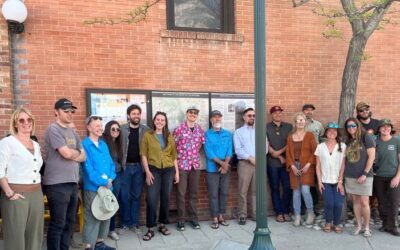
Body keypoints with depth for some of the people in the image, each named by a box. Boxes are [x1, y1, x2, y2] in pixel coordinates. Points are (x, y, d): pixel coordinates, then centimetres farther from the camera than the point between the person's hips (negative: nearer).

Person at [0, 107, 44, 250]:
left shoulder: (36, 145, 15)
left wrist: (38, 190, 11)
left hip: (37, 194, 6)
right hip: (17, 195, -6)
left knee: (35, 236, 10)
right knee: (16, 237, 1)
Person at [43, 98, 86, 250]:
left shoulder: (73, 132, 15)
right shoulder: (53, 129, -8)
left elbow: (83, 157, 12)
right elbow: (67, 153, -16)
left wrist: (72, 155, -6)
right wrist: (77, 152, 3)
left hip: (73, 182, 8)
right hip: (57, 184, -7)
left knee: (69, 222, 14)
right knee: (57, 224, 0)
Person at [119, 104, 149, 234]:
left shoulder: (146, 130, 3)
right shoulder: (122, 129, 0)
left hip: (139, 166, 1)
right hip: (125, 166, -1)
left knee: (136, 196, 8)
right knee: (125, 196, 4)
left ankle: (134, 223, 19)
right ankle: (125, 223, 18)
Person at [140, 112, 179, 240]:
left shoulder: (169, 136, 9)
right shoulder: (147, 135, 0)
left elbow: (174, 155, 10)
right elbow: (143, 155, -3)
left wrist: (177, 172, 5)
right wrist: (147, 172, -10)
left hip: (168, 170, 3)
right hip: (154, 170, -3)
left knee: (166, 198, 9)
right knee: (152, 199, -6)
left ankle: (162, 224, 24)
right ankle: (150, 228, 4)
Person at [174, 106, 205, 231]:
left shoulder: (200, 130, 6)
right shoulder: (179, 128, -6)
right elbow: (174, 145, -2)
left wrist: (194, 155, 9)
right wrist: (178, 158, -2)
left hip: (195, 164, 4)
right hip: (182, 164, -4)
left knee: (194, 192, 11)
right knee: (181, 193, 2)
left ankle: (193, 218, 22)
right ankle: (181, 219, 12)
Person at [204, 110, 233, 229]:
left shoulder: (228, 134, 10)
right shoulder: (207, 134, -1)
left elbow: (229, 151, 1)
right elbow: (208, 152, -10)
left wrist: (225, 164, -13)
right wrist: (221, 163, -16)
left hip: (225, 168, 4)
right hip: (212, 168, -3)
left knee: (224, 193, 8)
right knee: (213, 194, 0)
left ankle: (221, 216, 20)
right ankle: (215, 219, 8)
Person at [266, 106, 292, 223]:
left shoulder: (289, 127, 9)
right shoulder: (266, 127, 2)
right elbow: (266, 145, -4)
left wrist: (279, 152, -11)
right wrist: (279, 157, -8)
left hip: (286, 161, 2)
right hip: (272, 162, -1)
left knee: (287, 187, 1)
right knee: (275, 188, 4)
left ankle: (286, 211, 14)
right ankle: (278, 213, 12)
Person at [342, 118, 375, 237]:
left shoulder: (366, 138, -4)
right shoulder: (348, 141, 12)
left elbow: (371, 157, -8)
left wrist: (365, 174, -13)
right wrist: (341, 176, 10)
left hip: (364, 176, -5)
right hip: (350, 177, 5)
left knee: (364, 202, -3)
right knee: (355, 201, 8)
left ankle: (366, 227, 13)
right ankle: (359, 226, 19)